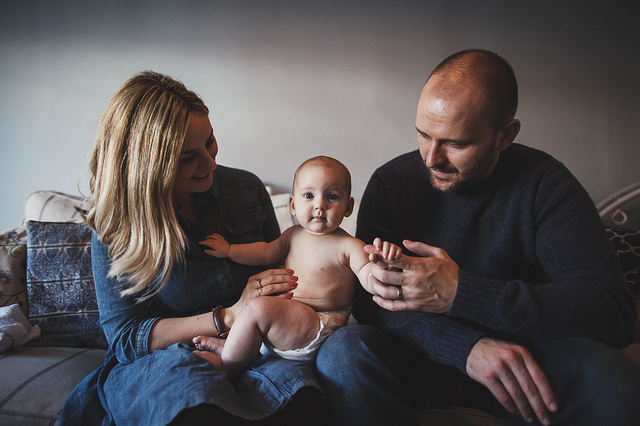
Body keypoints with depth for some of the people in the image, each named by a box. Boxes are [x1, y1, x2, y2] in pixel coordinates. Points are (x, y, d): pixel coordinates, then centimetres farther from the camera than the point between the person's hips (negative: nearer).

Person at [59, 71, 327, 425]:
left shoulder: (246, 188, 1)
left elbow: (280, 268, 14)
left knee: (296, 384, -30)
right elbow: (123, 337, -8)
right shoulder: (115, 225, -7)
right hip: (156, 360, -2)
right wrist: (227, 317, -18)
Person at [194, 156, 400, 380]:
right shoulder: (293, 235, 8)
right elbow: (266, 252, 23)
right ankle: (231, 343, 14)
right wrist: (229, 250, 20)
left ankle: (227, 365, -6)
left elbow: (372, 281, -23)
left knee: (259, 308, -27)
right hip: (285, 314, 9)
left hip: (319, 331, -9)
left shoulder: (349, 246, -14)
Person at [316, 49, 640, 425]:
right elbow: (368, 299, -13)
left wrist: (461, 292, -31)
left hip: (521, 352, 0)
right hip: (425, 357, 1)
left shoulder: (544, 183, -9)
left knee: (608, 374, -31)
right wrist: (468, 346, -30)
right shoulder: (392, 181, -6)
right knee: (343, 352, -29)